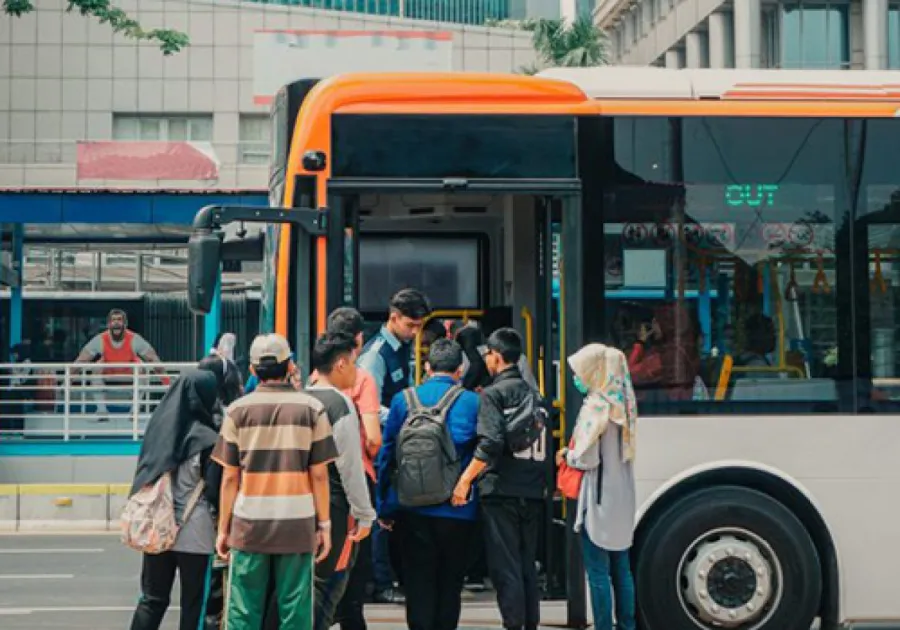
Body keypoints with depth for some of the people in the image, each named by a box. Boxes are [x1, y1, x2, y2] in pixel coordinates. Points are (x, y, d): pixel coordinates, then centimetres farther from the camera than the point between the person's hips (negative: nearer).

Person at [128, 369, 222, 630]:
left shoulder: (158, 425, 1)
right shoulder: (206, 438, -14)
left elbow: (144, 474, 9)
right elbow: (216, 487, -9)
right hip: (194, 532, -5)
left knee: (152, 598, 12)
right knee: (193, 602, 6)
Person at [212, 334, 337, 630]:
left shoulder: (238, 409, 1)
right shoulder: (312, 408, -1)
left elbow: (229, 476, 2)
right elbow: (319, 474, -1)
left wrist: (223, 528, 9)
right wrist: (324, 525, 6)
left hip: (249, 525, 1)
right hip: (298, 525, -1)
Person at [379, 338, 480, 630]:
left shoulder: (403, 400, -1)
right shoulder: (473, 402, -6)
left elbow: (387, 452, 3)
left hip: (415, 509, 1)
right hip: (458, 510, -1)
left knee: (419, 583, 7)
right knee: (450, 584, 12)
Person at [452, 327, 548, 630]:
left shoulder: (493, 393, -7)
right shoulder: (533, 394, 14)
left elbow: (491, 443, -19)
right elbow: (544, 443, 15)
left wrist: (465, 480, -16)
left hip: (501, 491, -7)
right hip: (533, 491, 7)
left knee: (504, 565, -3)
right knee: (527, 564, 14)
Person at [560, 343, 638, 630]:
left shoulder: (595, 406, -16)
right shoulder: (621, 404, 8)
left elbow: (587, 459, -17)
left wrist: (567, 456, 2)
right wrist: (574, 453, 12)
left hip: (599, 499, -8)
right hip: (621, 498, 8)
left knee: (598, 572, -2)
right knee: (621, 569, 13)